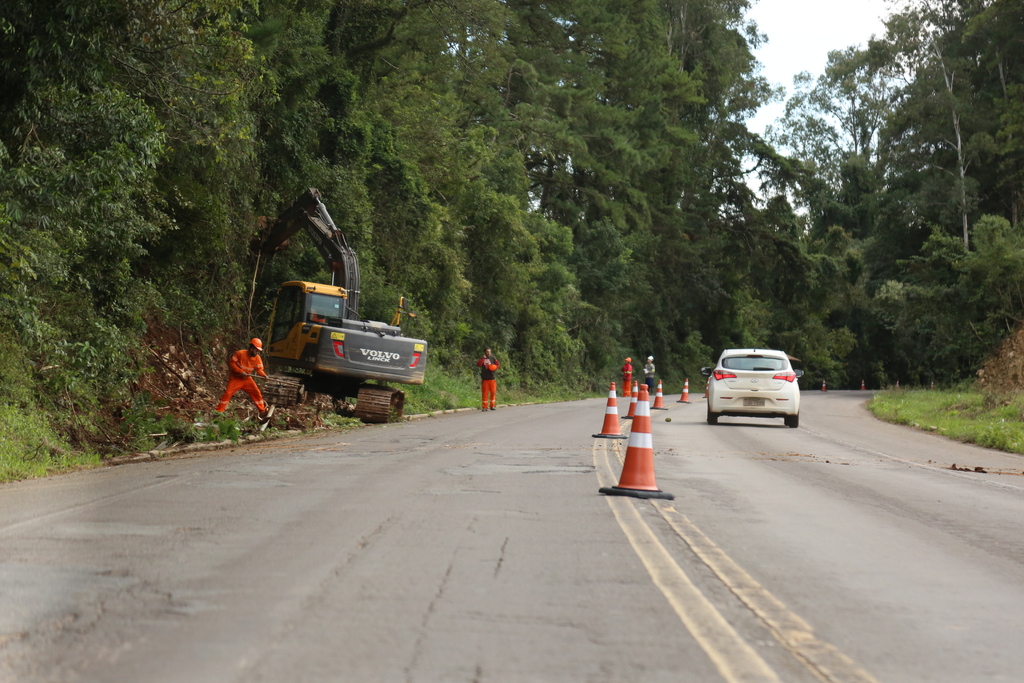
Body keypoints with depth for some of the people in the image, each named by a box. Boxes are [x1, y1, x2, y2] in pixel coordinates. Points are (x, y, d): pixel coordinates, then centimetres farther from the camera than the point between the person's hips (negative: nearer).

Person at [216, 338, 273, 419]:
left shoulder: (257, 358, -7)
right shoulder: (240, 353, -20)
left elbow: (259, 369, -4)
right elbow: (231, 363, -16)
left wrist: (264, 375, -26)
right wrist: (240, 372, -25)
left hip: (247, 379, 4)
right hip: (235, 378, -4)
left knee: (257, 393, -6)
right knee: (228, 393, -13)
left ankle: (262, 412, 0)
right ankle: (219, 411, -5)